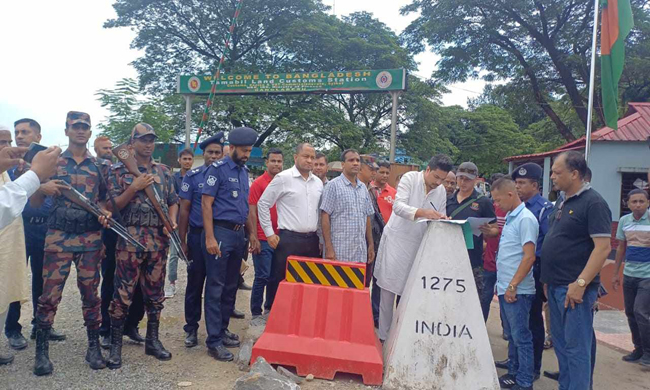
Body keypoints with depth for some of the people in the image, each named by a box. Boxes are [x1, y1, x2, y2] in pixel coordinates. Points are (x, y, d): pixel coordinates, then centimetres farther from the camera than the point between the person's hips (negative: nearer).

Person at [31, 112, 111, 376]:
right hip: (59, 236, -1)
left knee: (90, 293, 7)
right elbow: (34, 203, 5)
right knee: (50, 294, -1)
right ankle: (41, 351, 13)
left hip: (91, 238, 1)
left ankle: (94, 347, 18)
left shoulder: (99, 166, 9)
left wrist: (104, 212, -7)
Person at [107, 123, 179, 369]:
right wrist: (134, 187, -16)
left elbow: (173, 201, 16)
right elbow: (113, 206, -5)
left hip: (159, 240, 4)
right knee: (123, 293, -2)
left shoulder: (164, 171, 13)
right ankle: (115, 346, 10)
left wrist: (172, 221, -3)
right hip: (130, 238, -4)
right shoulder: (119, 170, 1)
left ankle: (153, 341, 23)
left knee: (155, 292, 11)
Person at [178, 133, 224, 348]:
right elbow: (184, 209, 1)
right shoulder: (192, 176, 1)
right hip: (198, 235, -2)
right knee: (195, 284, 6)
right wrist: (182, 241, -3)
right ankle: (191, 328, 19)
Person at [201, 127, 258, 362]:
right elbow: (206, 204, -12)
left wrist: (251, 234, 15)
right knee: (215, 287, -3)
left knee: (231, 286, 13)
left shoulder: (244, 171, 15)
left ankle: (222, 330, 26)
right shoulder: (218, 169, -7)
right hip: (220, 231, -7)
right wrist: (210, 238, -19)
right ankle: (214, 341, 2)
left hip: (238, 234, 8)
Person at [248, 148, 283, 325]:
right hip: (263, 239, -5)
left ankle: (270, 308, 28)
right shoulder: (258, 183, -6)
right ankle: (256, 314, 11)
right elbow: (252, 212, -8)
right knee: (263, 276, -1)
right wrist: (254, 238, -12)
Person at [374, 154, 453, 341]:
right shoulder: (410, 178, -7)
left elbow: (439, 220, 11)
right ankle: (383, 336, 14)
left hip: (418, 246, 4)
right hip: (396, 242, -4)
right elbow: (398, 205, -20)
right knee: (388, 292, 3)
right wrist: (422, 212, -34)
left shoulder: (442, 191, 7)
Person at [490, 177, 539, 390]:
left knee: (521, 336, 1)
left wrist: (513, 285, -19)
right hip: (505, 287, 9)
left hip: (517, 290, -9)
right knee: (511, 335, 17)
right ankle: (513, 373, 28)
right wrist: (502, 284, 15)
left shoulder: (525, 219, -14)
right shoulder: (510, 217, 13)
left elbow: (529, 256, -19)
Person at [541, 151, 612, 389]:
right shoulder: (562, 203, 13)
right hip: (555, 286, 9)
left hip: (575, 289, -9)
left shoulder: (593, 203, -12)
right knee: (560, 344, 17)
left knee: (576, 348, -1)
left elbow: (603, 247, -19)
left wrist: (580, 283, -22)